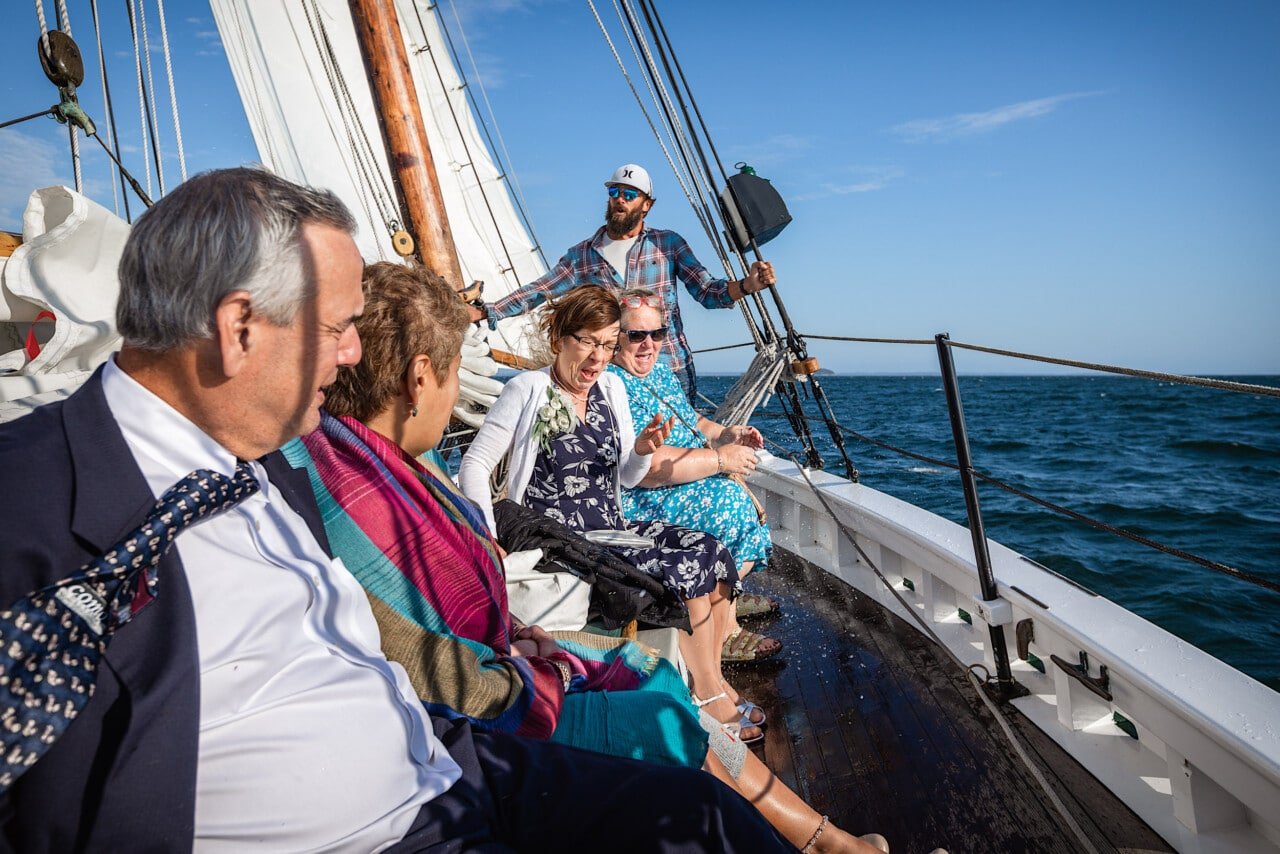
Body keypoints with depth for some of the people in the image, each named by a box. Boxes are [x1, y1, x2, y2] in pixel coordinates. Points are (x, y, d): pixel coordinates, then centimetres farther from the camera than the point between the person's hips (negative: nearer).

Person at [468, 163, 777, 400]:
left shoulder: (668, 243, 7)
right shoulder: (581, 255, 10)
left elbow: (707, 291, 4)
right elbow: (537, 293, 9)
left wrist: (747, 285, -16)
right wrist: (482, 313, 1)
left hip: (671, 370, 0)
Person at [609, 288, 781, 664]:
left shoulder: (659, 371, 12)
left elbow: (690, 422, 24)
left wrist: (725, 434, 3)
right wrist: (720, 458, -25)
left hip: (677, 489, 10)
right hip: (632, 506, -10)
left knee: (738, 487, 5)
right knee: (728, 500, -18)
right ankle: (722, 630, -8)